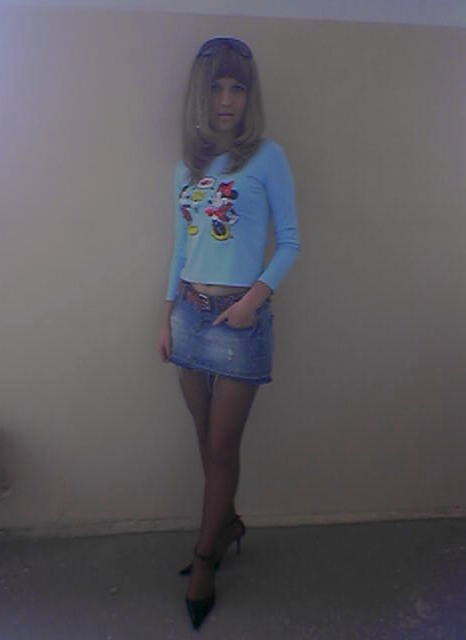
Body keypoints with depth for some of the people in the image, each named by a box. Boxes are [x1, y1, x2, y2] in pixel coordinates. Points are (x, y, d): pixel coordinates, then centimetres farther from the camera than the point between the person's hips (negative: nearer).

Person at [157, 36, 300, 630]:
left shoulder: (266, 157, -3)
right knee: (208, 440, 14)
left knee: (221, 446, 4)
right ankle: (228, 524, 37)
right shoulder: (188, 165, 11)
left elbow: (289, 241, -3)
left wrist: (255, 296, -17)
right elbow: (181, 248, 14)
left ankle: (205, 558, 23)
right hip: (190, 312, 5)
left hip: (239, 315, -5)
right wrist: (167, 314, 11)